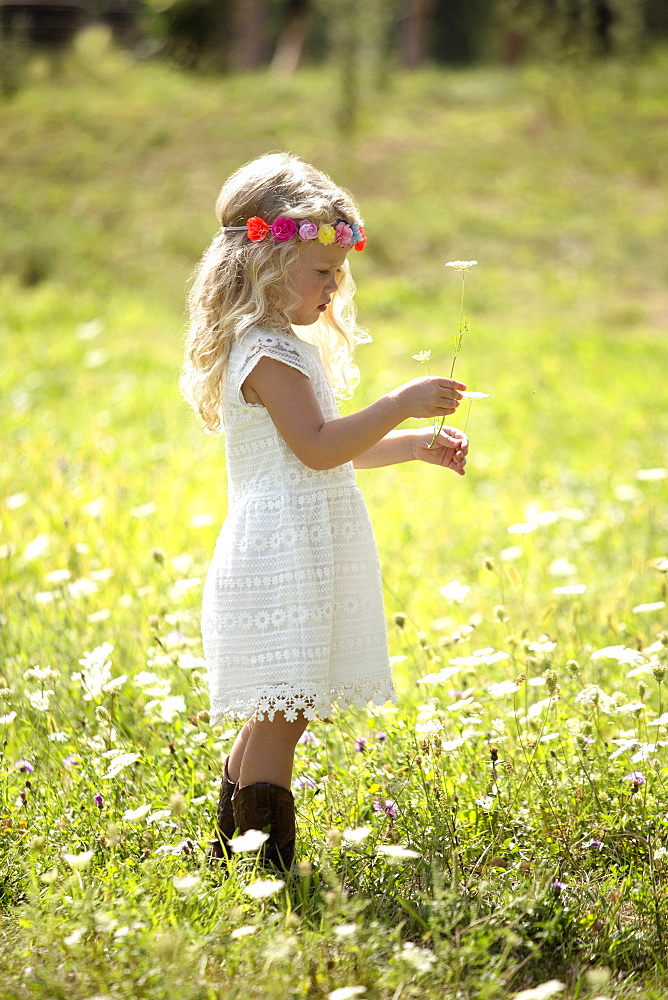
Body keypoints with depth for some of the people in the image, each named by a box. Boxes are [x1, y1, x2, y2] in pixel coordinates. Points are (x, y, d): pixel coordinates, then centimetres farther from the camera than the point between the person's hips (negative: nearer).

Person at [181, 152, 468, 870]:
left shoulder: (283, 347, 19)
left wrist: (417, 447, 17)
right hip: (281, 561, -11)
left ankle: (233, 853, 23)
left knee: (272, 719, 15)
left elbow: (330, 452, 25)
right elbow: (319, 446, -23)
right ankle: (267, 866, -7)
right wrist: (402, 404, -21)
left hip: (297, 561, 11)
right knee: (280, 719, -10)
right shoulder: (268, 353, -15)